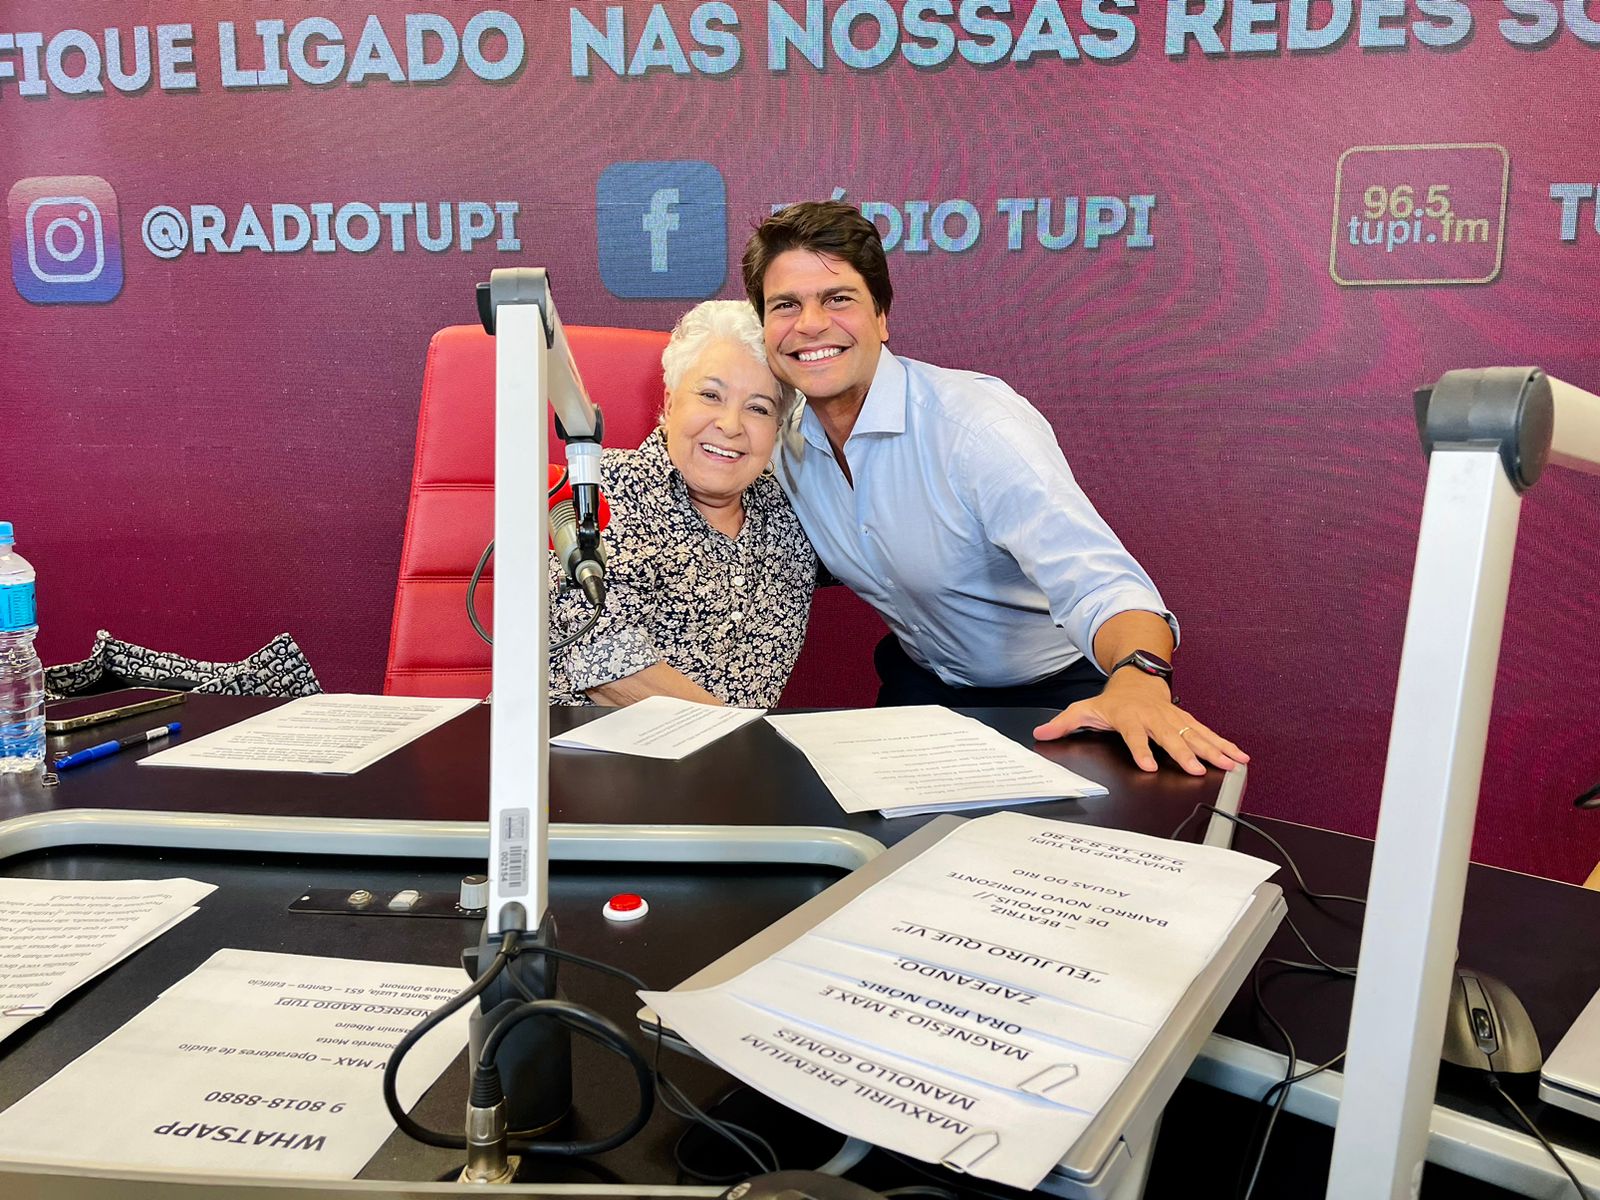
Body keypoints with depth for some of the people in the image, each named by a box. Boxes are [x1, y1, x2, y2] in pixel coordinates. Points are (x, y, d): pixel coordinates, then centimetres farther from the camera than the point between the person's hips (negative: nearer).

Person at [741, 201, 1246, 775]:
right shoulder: (785, 445, -7)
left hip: (1058, 691, -4)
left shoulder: (975, 421, -27)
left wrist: (1138, 678, -57)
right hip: (923, 682, 5)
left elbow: (1096, 580, -37)